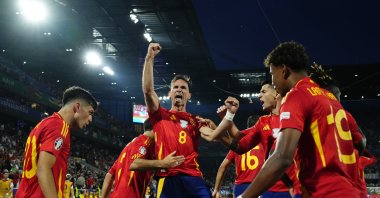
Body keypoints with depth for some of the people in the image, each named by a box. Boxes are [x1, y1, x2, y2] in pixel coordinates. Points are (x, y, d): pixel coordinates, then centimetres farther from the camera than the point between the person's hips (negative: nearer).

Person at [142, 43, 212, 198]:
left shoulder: (195, 121, 21)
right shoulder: (160, 115, 15)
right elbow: (148, 90, 1)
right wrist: (150, 57, -2)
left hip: (193, 177, 2)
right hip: (168, 179, -1)